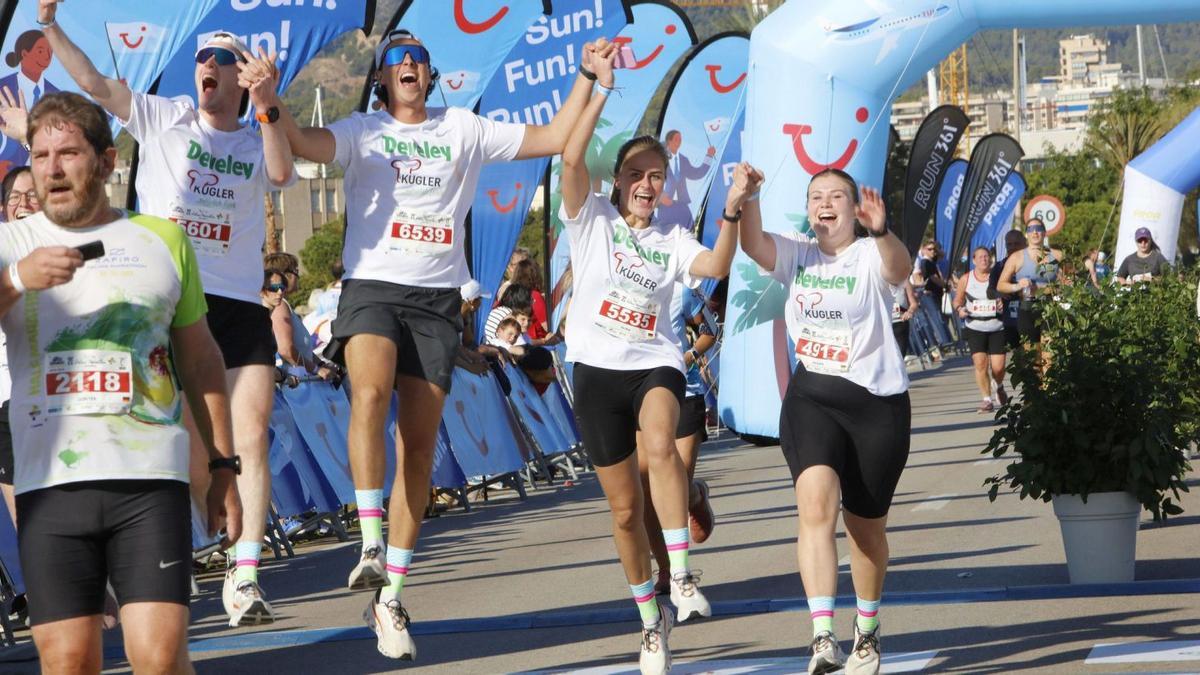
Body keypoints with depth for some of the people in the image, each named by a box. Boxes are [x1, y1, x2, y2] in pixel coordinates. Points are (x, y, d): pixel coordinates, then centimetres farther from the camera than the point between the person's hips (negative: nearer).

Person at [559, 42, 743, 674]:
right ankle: (651, 620, 24)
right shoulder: (590, 218, 1)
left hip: (655, 363, 0)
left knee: (660, 444, -35)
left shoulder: (672, 238, 7)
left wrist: (732, 211, -27)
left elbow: (715, 266, -13)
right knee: (625, 509, 6)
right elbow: (571, 157, -16)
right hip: (598, 367, 0)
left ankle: (681, 576, -30)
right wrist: (600, 87, -21)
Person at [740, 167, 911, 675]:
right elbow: (753, 245, -15)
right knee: (816, 503, -22)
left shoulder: (871, 258, -8)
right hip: (811, 400, 2)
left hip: (877, 403, -2)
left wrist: (881, 232, -53)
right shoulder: (796, 256, 4)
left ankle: (867, 631, 36)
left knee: (866, 527, 11)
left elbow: (900, 268, -31)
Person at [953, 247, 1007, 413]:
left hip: (997, 328, 0)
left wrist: (1004, 304, -11)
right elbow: (958, 300, 14)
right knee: (980, 362, -14)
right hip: (975, 329, 0)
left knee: (998, 366, -5)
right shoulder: (966, 279, 4)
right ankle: (987, 399, -3)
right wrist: (960, 309, -8)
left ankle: (999, 387, 30)